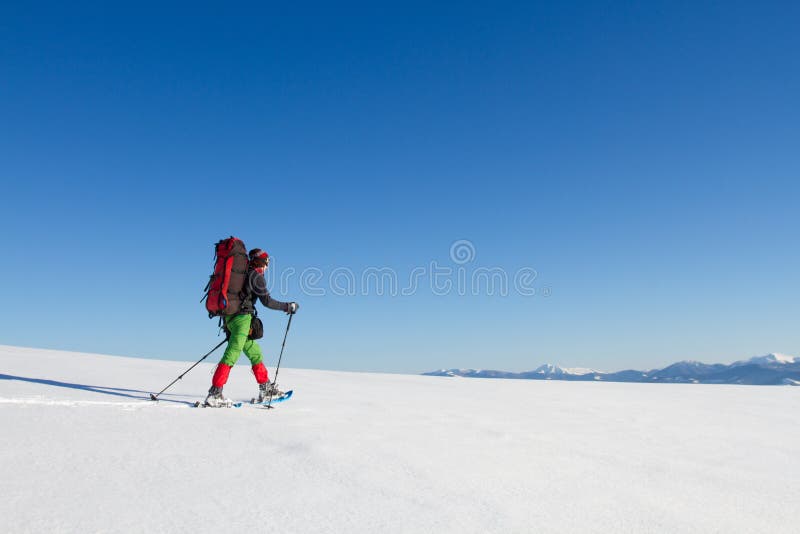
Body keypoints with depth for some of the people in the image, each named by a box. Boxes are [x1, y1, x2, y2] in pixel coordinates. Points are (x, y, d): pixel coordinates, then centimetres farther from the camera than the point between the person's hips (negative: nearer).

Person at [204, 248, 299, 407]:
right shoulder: (256, 275, -6)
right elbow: (267, 301, -11)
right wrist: (288, 307, -1)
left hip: (230, 317, 10)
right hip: (242, 318, -9)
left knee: (255, 353, 15)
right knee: (232, 354, -12)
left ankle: (266, 389, 21)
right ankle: (214, 394, -14)